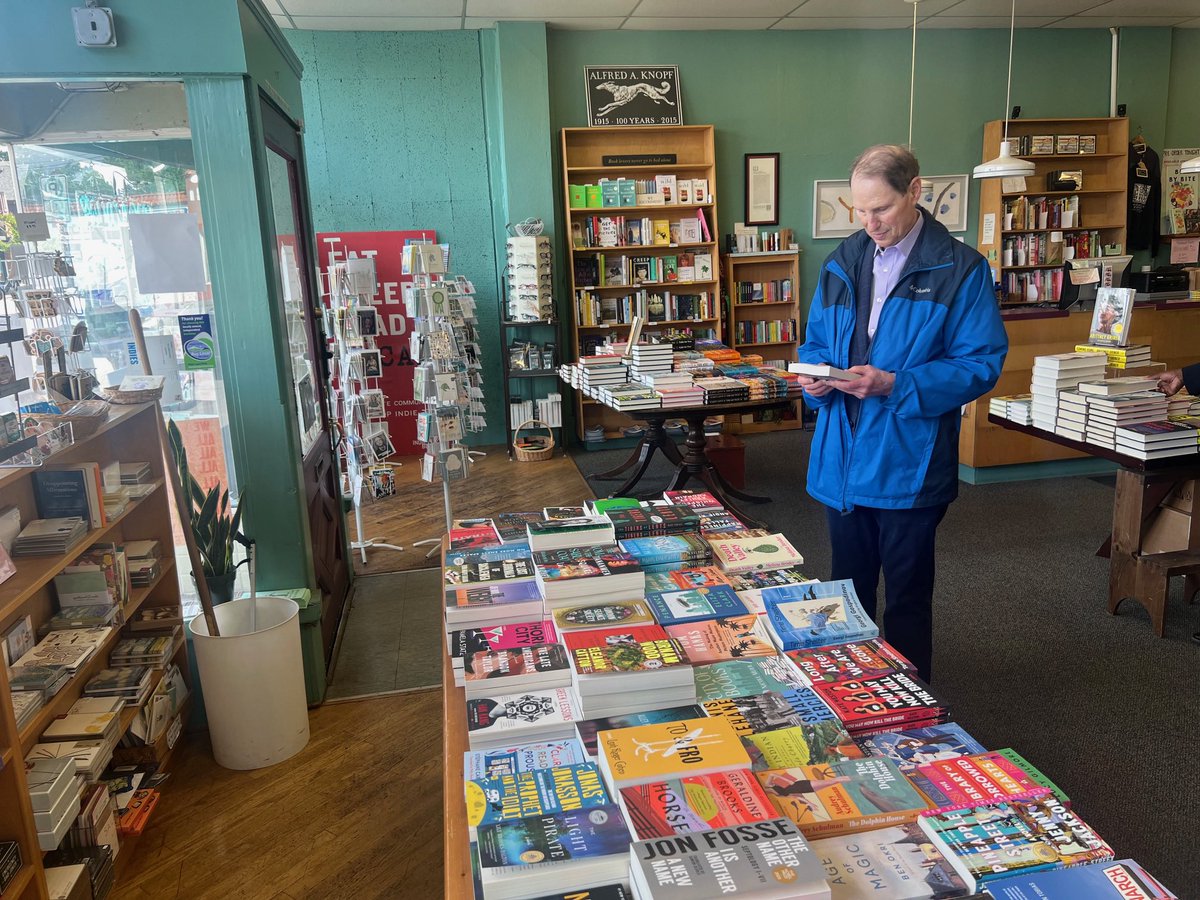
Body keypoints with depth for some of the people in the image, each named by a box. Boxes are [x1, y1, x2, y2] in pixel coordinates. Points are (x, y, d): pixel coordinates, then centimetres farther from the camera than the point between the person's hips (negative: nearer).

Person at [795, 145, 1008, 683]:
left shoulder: (961, 270, -7)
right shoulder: (841, 263, 8)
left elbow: (981, 364, -11)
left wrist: (894, 385, -23)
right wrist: (815, 378, -8)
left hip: (909, 463, -4)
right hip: (841, 461, 5)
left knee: (906, 596, 11)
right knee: (847, 589, 19)